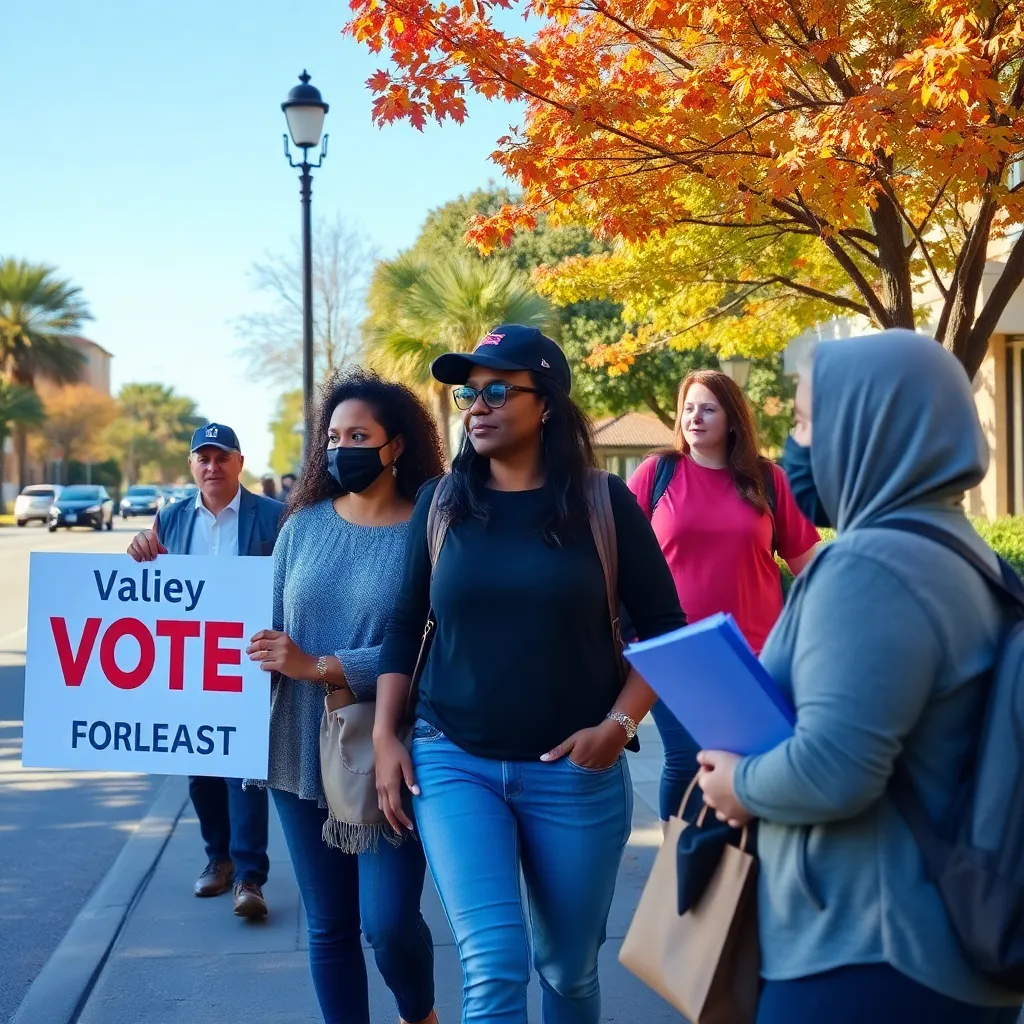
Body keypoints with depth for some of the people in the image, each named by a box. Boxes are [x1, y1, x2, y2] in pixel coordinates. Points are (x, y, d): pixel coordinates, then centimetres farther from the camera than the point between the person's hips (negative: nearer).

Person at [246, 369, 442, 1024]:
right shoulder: (304, 525, 4)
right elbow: (270, 631, 6)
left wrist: (317, 667, -19)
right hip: (304, 754, 4)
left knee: (389, 921, -3)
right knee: (329, 926, 11)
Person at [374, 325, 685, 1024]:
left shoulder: (604, 502, -3)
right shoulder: (440, 503, 2)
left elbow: (665, 629, 0)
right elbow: (404, 626, 8)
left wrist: (619, 723, -12)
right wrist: (386, 737, 0)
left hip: (575, 771, 0)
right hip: (454, 762, 0)